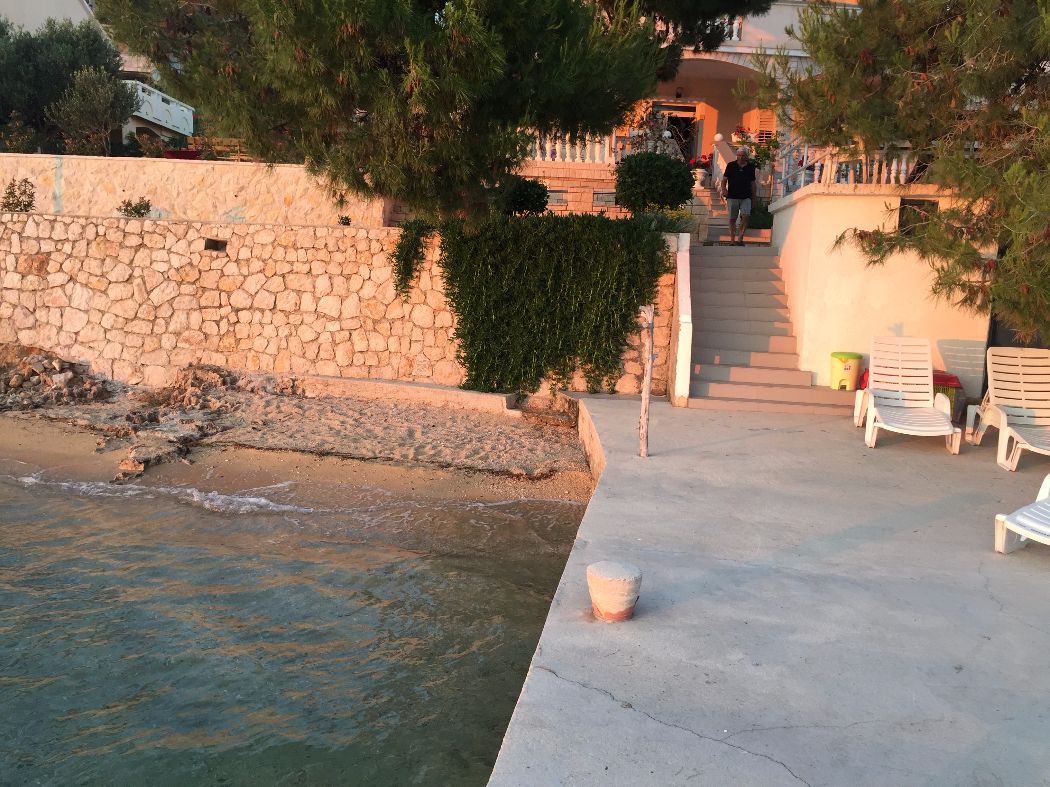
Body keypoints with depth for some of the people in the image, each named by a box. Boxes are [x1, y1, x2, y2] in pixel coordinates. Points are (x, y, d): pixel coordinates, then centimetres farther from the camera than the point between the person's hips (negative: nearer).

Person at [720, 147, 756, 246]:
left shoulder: (751, 167, 8)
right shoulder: (731, 165, 3)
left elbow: (752, 182, 14)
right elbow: (724, 179, 6)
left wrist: (753, 196, 12)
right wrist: (723, 189, -13)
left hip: (746, 197, 1)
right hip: (732, 196, 0)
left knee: (745, 217, -14)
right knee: (732, 219, 3)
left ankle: (740, 239, -8)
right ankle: (732, 240, 12)